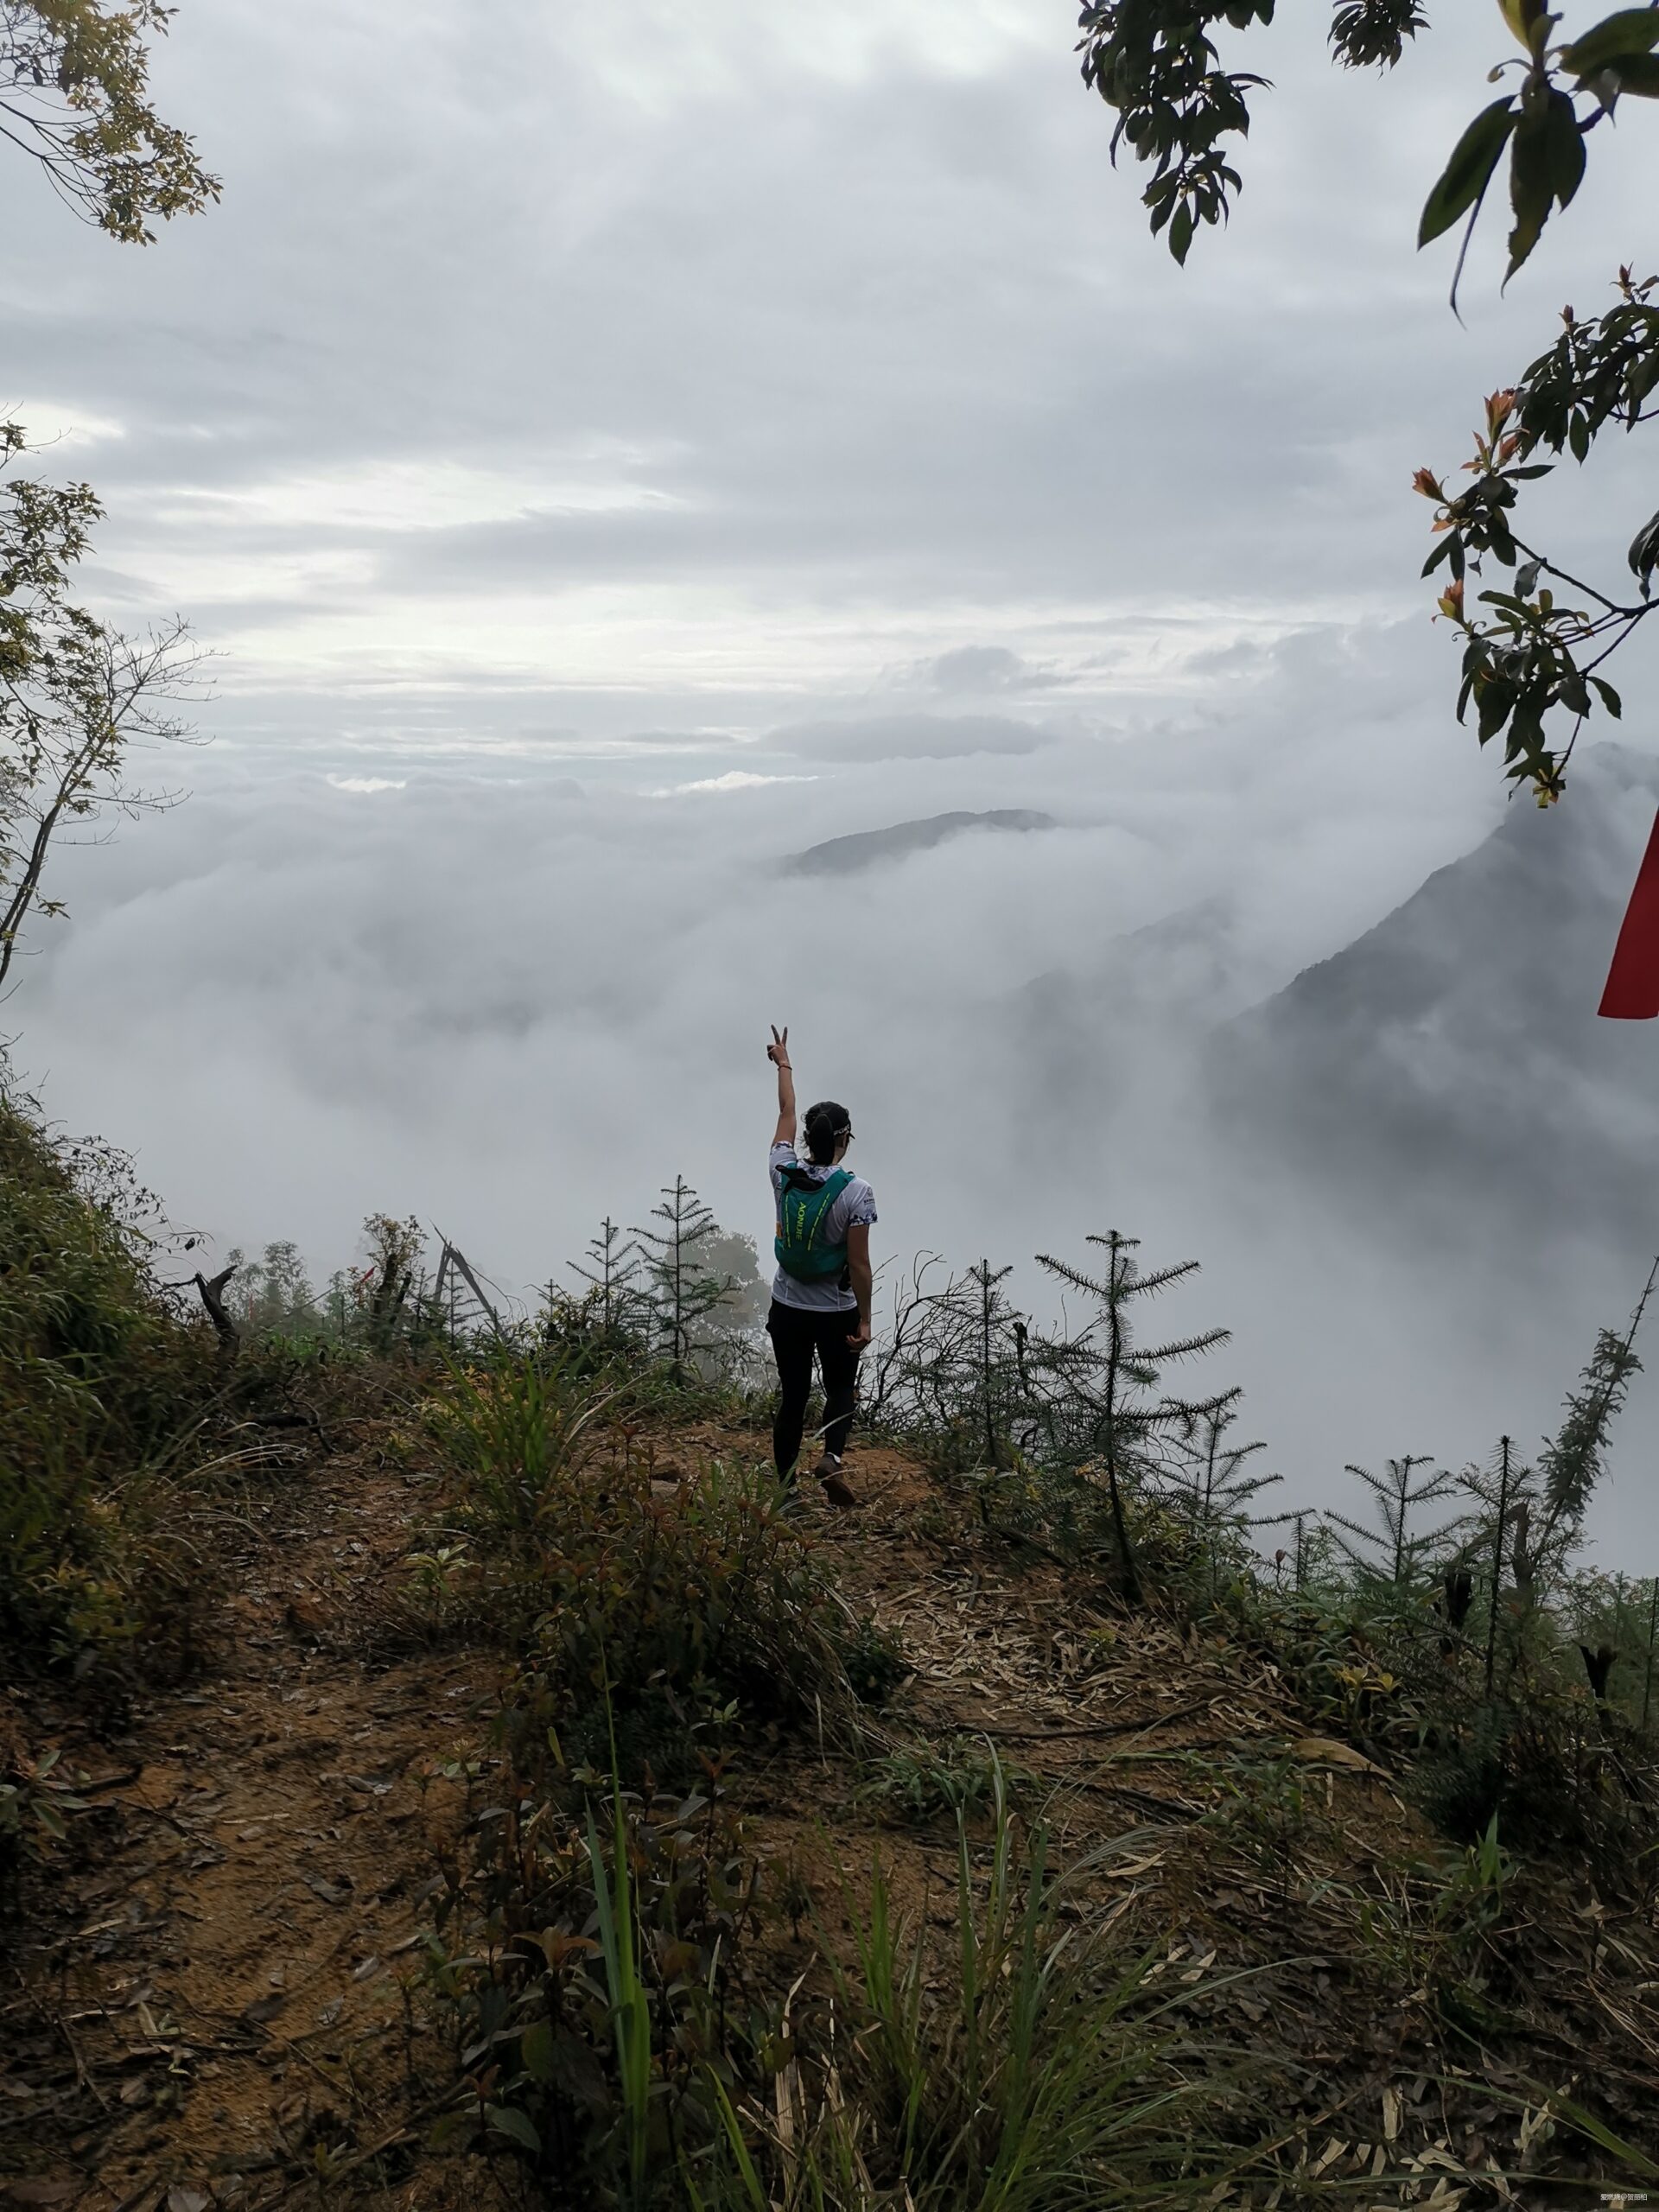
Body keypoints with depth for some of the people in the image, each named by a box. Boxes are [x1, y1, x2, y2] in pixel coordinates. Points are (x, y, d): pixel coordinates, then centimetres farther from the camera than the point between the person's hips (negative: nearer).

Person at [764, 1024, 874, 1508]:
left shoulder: (784, 1173, -5)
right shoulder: (856, 1192, -16)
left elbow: (786, 1114, 12)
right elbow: (859, 1264, -15)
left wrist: (783, 1064, 28)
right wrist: (864, 1321, -6)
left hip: (787, 1309, 3)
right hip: (836, 1314, -3)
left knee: (792, 1399, 11)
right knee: (841, 1390, 17)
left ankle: (785, 1487, 14)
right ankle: (832, 1456, -8)